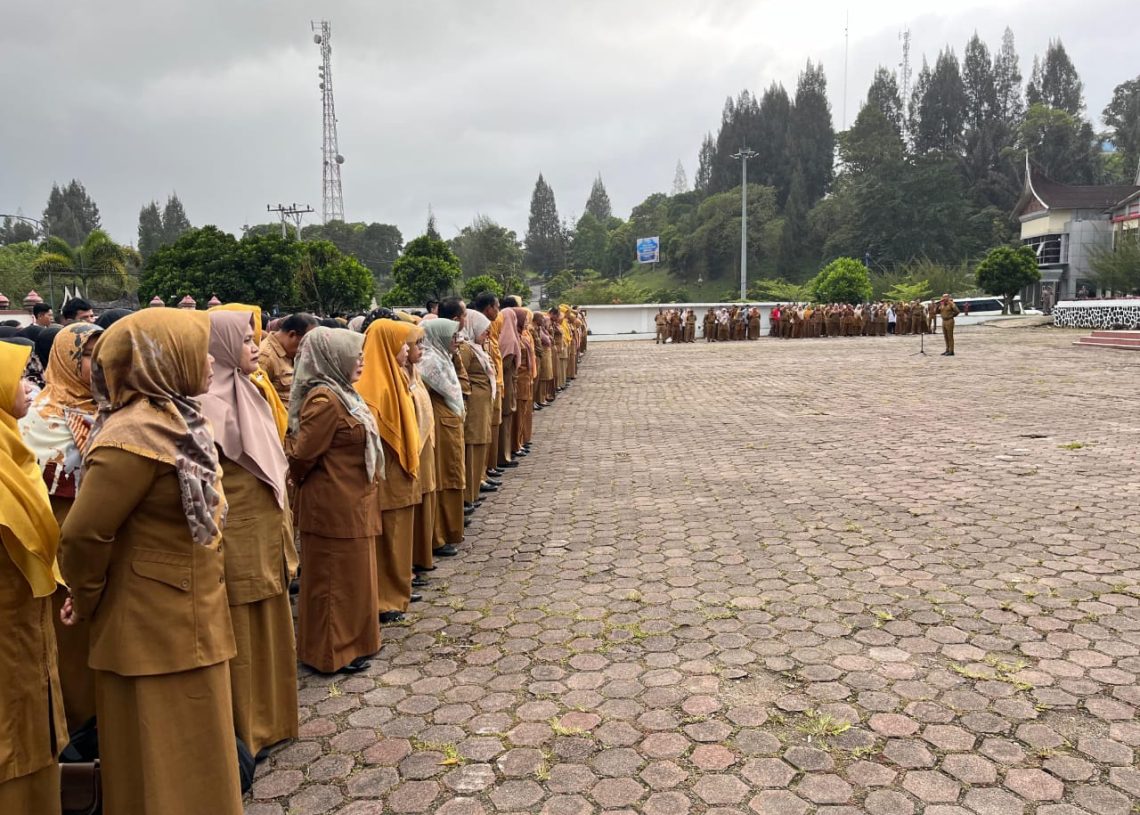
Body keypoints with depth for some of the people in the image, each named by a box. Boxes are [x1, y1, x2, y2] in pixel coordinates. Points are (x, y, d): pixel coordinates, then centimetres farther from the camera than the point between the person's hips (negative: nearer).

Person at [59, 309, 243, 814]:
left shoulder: (171, 420, 7)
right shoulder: (139, 435, -24)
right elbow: (83, 534, -22)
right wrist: (87, 602, -6)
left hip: (184, 623, 9)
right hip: (158, 630, -9)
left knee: (187, 755, 22)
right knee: (167, 761, 8)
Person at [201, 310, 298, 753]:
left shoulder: (246, 393, 11)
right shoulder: (209, 404, -18)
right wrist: (216, 539, -20)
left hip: (264, 530, 9)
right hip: (237, 537, -9)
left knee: (267, 625, 19)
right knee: (239, 633, 5)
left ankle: (267, 717, 34)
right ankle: (242, 728, 21)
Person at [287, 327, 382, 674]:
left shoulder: (339, 394, 10)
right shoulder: (325, 401, -22)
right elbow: (302, 455, -20)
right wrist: (303, 482, -1)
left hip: (350, 503, 10)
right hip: (335, 505, -10)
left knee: (350, 574, 19)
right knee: (336, 577, 4)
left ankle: (350, 638, 33)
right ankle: (332, 652, 18)